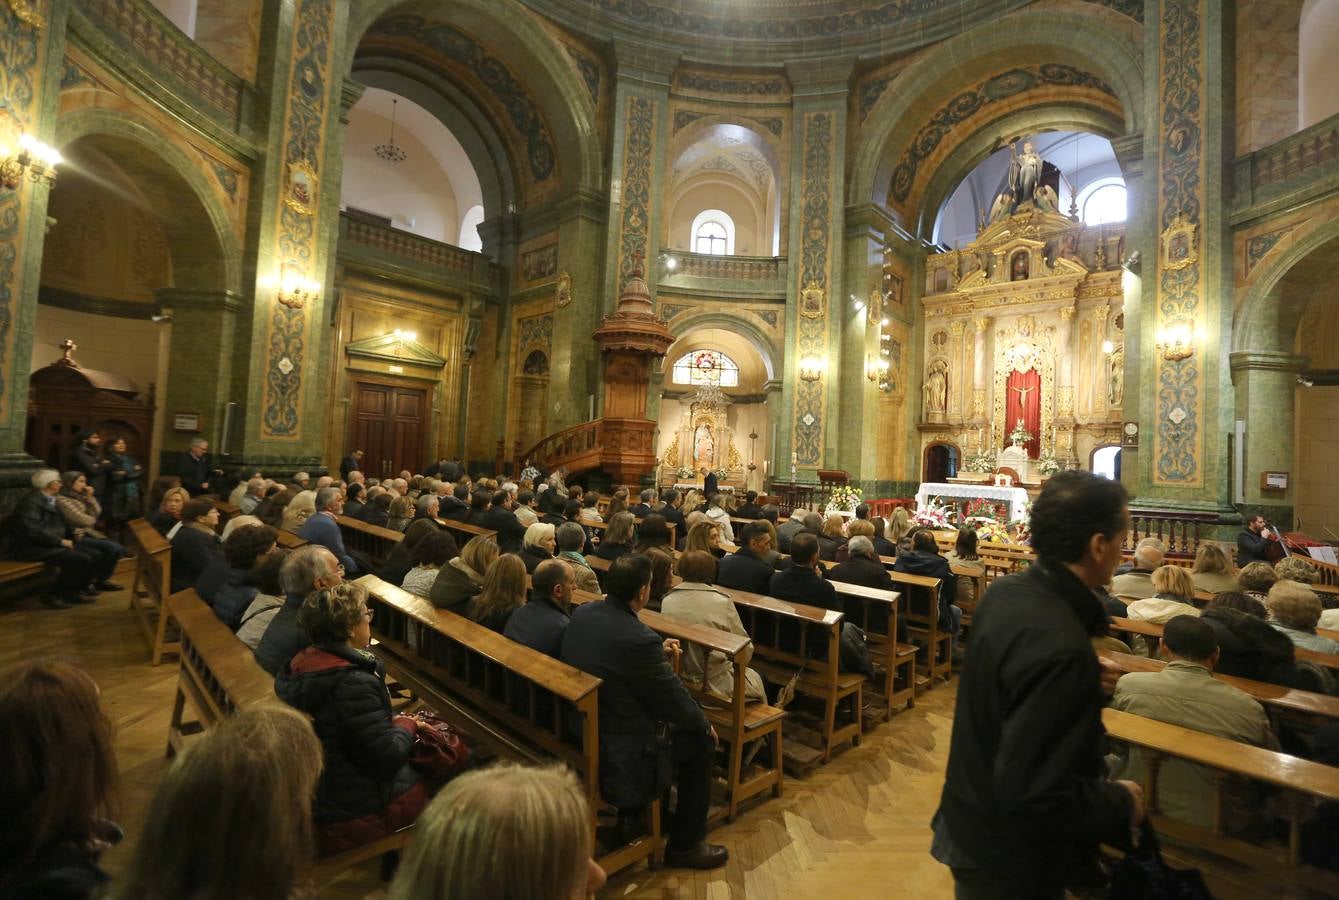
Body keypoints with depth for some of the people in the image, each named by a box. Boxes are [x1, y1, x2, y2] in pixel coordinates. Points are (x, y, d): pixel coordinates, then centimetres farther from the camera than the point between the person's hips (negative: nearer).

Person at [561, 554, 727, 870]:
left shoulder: (581, 613, -8)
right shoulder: (640, 639, -31)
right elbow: (674, 699, -17)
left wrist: (659, 652, 10)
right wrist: (704, 724, 3)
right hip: (616, 752, -8)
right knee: (701, 741, 12)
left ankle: (634, 809, 43)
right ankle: (685, 845, 25)